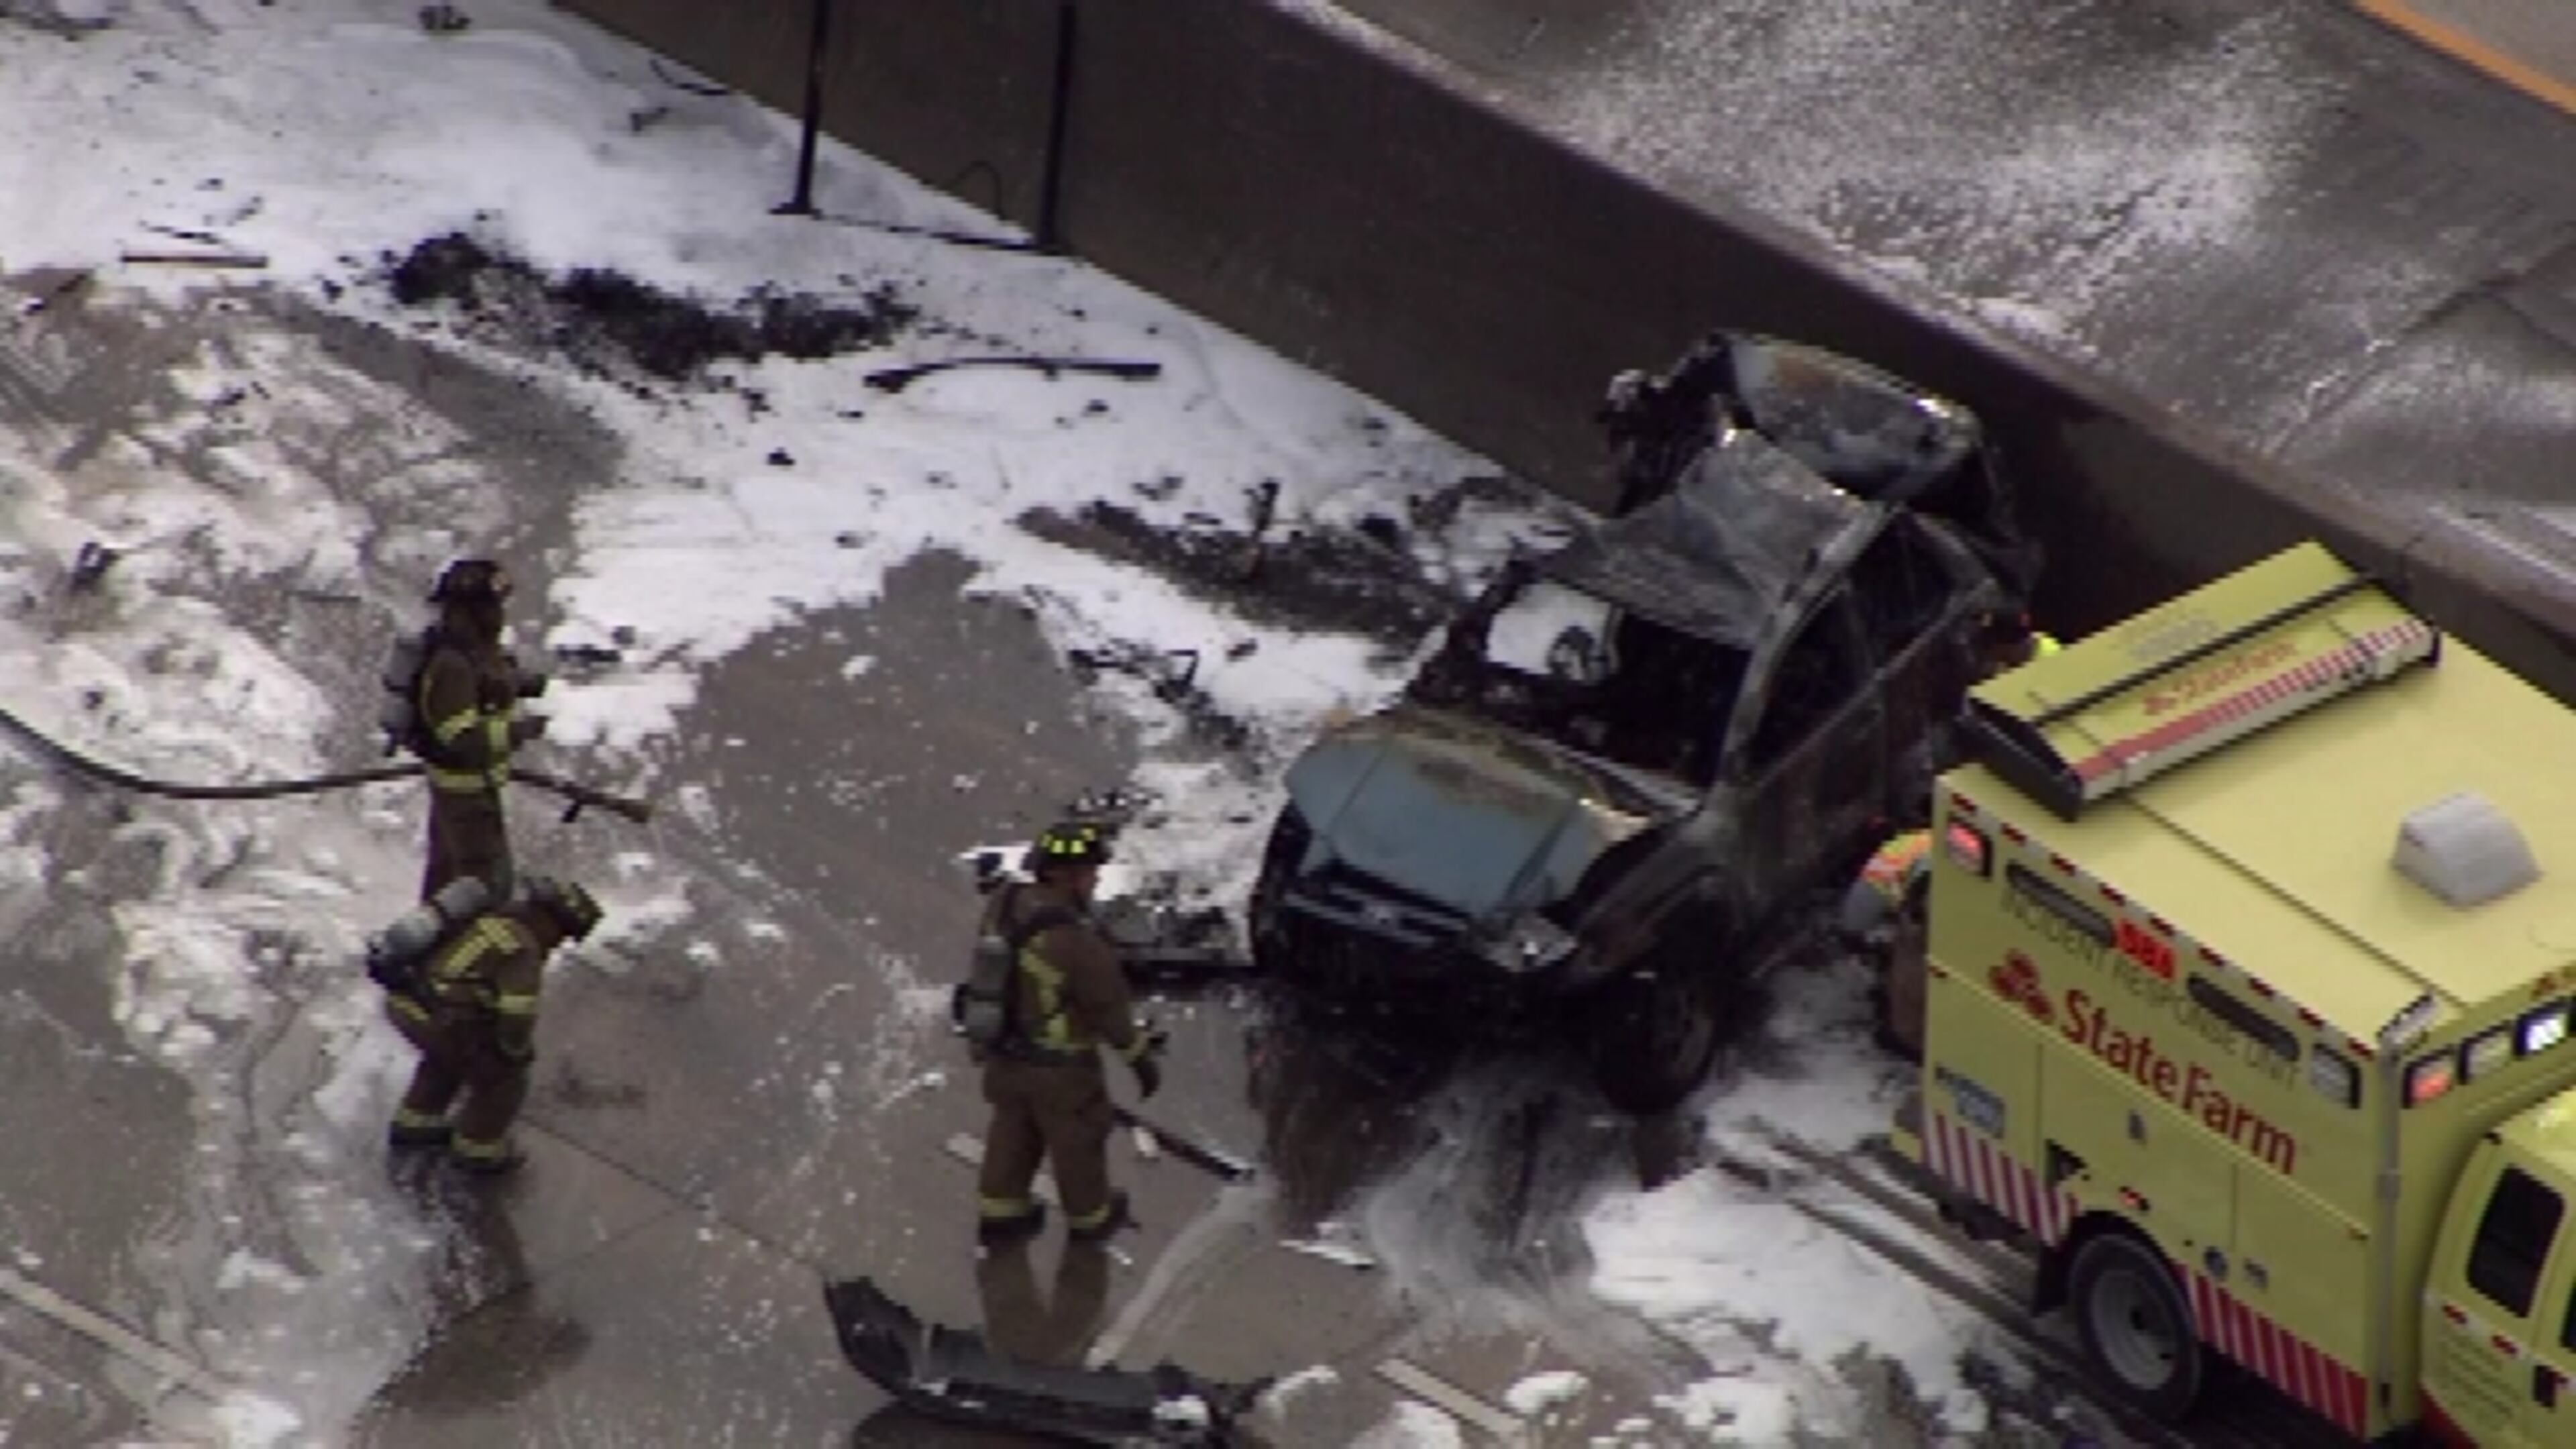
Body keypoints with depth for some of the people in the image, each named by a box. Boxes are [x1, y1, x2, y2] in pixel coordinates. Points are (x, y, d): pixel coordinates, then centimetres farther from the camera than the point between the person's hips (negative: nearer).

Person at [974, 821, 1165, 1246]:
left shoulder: (1004, 905, -14)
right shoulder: (1078, 944, -34)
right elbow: (1111, 1008, -21)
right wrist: (1143, 1056, -5)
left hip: (1003, 1054, 6)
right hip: (1059, 1065, -6)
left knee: (1012, 1130, 27)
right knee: (1078, 1138, 19)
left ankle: (998, 1213, 41)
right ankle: (1089, 1217, 41)